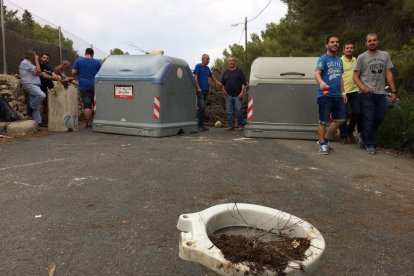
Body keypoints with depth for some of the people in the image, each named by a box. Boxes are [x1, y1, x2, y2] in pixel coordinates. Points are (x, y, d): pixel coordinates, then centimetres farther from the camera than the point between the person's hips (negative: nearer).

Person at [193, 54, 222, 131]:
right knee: (201, 107, -10)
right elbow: (195, 77, -11)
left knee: (203, 108, 8)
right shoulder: (198, 66, -4)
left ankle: (202, 125, 13)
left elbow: (211, 76, 29)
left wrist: (217, 82, 15)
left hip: (206, 90, 7)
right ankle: (199, 125, -7)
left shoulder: (207, 68, 17)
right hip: (200, 90, -7)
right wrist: (198, 88, -19)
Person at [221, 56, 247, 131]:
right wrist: (223, 90, 6)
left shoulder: (239, 71, 3)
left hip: (238, 95, -4)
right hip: (228, 95, 4)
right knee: (229, 111, 4)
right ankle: (231, 126, 11)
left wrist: (242, 92, -11)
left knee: (239, 110, -6)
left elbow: (244, 83, -2)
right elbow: (222, 83, 23)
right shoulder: (225, 72, 15)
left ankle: (241, 125, 8)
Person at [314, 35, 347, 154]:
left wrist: (343, 93, 18)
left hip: (337, 95, 8)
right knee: (323, 121, -2)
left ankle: (326, 139, 24)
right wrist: (321, 82, -42)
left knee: (339, 119, 9)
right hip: (325, 95, -7)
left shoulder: (339, 60, 18)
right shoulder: (323, 59, -5)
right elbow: (317, 73, -21)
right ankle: (322, 144, 9)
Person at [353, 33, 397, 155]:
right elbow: (355, 76, -1)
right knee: (369, 119, -3)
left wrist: (393, 91, 3)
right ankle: (370, 145, 6)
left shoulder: (385, 55, 11)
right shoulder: (362, 57, 1)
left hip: (380, 93, 4)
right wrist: (362, 87, -19)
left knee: (379, 118, 6)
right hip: (366, 94, -4)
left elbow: (389, 74, 10)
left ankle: (364, 136, 28)